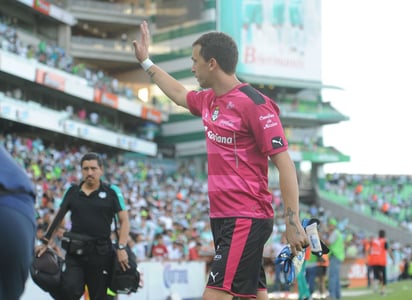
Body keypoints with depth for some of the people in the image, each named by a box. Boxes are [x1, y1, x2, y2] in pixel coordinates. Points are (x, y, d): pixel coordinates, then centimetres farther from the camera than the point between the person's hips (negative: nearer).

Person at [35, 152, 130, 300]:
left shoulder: (112, 192, 1)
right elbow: (58, 218, 14)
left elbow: (124, 221, 0)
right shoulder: (72, 191, 8)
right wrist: (46, 242, 7)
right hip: (75, 253, 2)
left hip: (101, 253, -1)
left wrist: (121, 248, -11)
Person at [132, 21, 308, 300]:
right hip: (223, 216, 8)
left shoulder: (254, 104, -14)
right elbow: (179, 94, 35)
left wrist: (293, 222, -20)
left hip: (246, 221, -8)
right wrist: (146, 61, 41)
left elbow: (284, 163, -16)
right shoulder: (208, 100, 11)